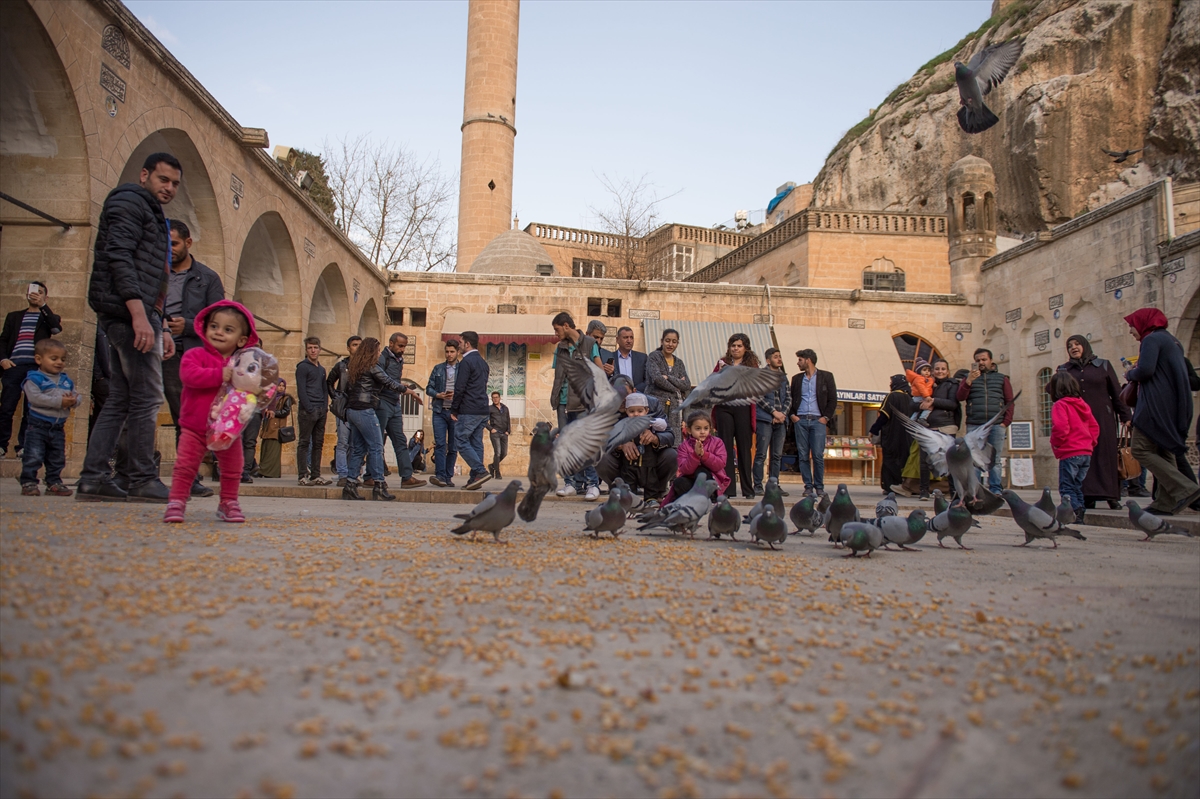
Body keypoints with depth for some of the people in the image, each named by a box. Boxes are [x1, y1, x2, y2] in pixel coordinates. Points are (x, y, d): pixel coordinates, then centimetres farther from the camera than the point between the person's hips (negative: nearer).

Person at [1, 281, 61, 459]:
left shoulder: (49, 317, 16)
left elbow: (57, 329, -7)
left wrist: (43, 305, -7)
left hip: (36, 368, -1)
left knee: (30, 410, -2)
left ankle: (23, 446, 3)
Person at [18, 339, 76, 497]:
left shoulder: (66, 381, 12)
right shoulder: (34, 379, -8)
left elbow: (76, 396, 9)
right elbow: (35, 398, -22)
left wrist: (73, 400, -16)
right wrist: (59, 402, -25)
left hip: (58, 427, 6)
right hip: (38, 425, -6)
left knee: (57, 458, 12)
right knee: (33, 457, -6)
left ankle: (54, 482, 21)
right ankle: (28, 482, 2)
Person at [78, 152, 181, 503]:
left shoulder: (153, 215, 28)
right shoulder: (129, 201, -1)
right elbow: (118, 257, -16)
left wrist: (161, 328, 21)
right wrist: (139, 313, -25)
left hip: (137, 315, 10)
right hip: (129, 312, -10)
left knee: (121, 399, 7)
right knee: (147, 397, -8)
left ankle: (93, 477, 8)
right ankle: (142, 479, -3)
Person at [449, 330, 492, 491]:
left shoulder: (466, 362, -11)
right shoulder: (483, 362, 17)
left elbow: (460, 388, -15)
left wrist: (454, 410, -7)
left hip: (468, 411, -9)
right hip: (482, 411, 9)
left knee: (461, 441, -3)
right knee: (476, 443, 9)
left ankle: (481, 471, -13)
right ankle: (475, 478, 8)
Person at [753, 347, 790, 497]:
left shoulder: (783, 376, 17)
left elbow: (788, 398, 15)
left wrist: (783, 413, -2)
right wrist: (774, 412, -12)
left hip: (780, 420, 6)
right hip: (765, 419, -6)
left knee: (777, 455, 6)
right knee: (761, 454, -6)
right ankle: (758, 486, -2)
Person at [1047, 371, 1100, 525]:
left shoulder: (1061, 405, -10)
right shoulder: (1083, 404, 14)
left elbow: (1060, 428, -21)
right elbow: (1094, 426, 15)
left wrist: (1055, 443, -5)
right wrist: (1089, 443, 16)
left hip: (1069, 453, -8)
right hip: (1086, 453, 8)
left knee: (1066, 487, -5)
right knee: (1077, 487, 14)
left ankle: (1076, 515, -17)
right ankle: (1079, 516, 14)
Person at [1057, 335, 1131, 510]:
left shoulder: (1103, 365, 9)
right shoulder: (1064, 370, 12)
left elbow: (1117, 393, 6)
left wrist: (1125, 415, 1)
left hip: (1102, 418, -1)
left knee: (1105, 454, -2)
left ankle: (1111, 495, 3)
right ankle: (1088, 497, -3)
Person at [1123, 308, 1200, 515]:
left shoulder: (1152, 339, -7)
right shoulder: (1172, 340, 22)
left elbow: (1145, 370, -20)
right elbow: (1181, 373, 25)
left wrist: (1130, 374, 1)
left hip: (1157, 404, -10)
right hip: (1174, 405, 10)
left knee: (1141, 449, -9)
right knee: (1164, 451, 8)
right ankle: (1166, 503, 4)